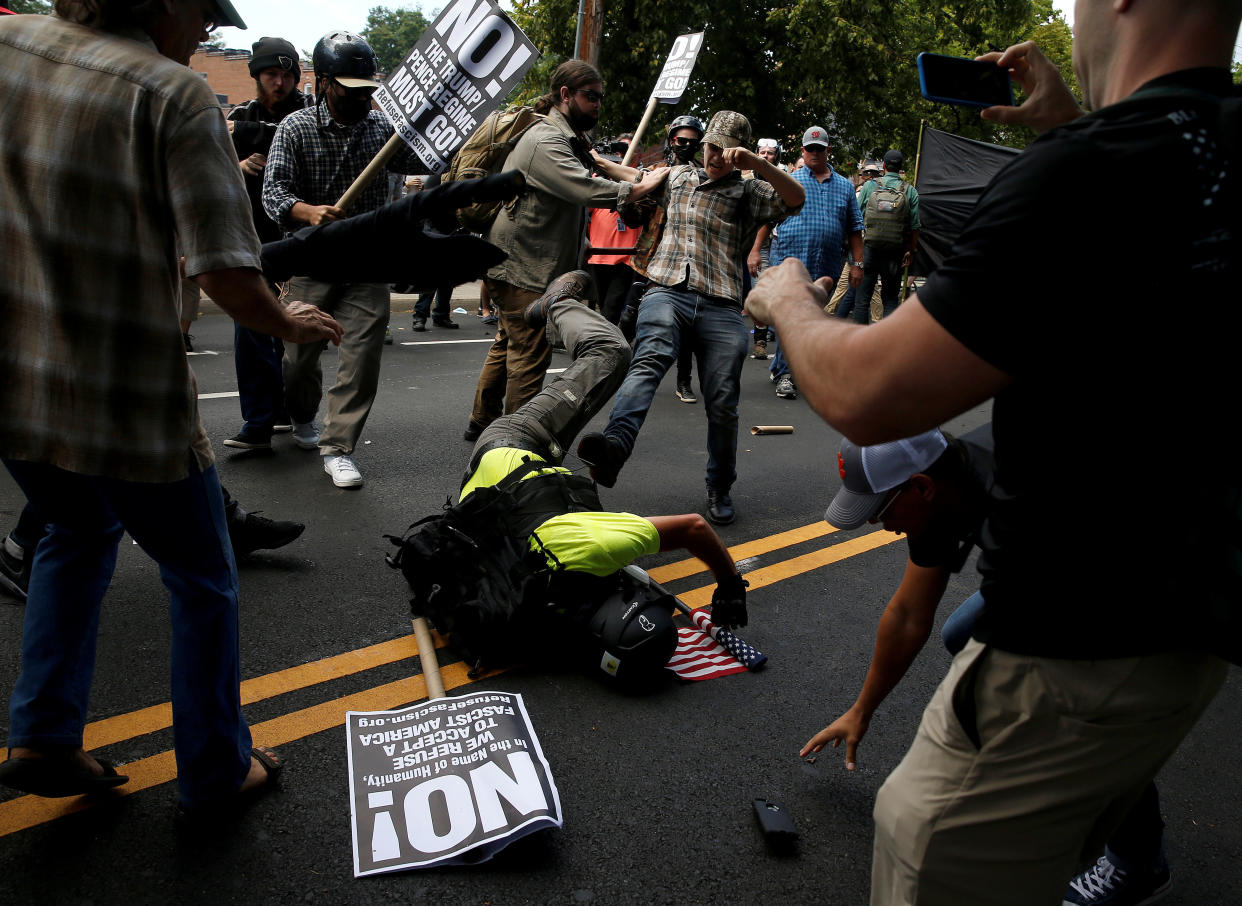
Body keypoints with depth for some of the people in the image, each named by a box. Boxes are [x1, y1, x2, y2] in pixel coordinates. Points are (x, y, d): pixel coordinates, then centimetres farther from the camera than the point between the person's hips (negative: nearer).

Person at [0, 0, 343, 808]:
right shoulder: (174, 93, -14)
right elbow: (226, 273, -21)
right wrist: (289, 324, -2)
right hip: (128, 404, -6)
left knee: (79, 533, 32)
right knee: (203, 580, 15)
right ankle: (215, 769, 28)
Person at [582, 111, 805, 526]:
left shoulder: (749, 191, 14)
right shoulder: (678, 176, 25)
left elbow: (795, 199, -4)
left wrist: (756, 163, -16)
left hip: (721, 308, 0)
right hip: (667, 292, 1)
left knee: (722, 403, -2)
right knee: (649, 360, -30)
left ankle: (720, 490, 18)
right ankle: (615, 447, -53)